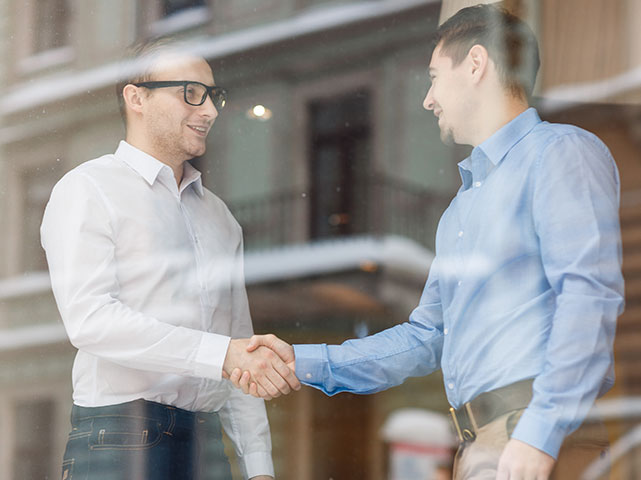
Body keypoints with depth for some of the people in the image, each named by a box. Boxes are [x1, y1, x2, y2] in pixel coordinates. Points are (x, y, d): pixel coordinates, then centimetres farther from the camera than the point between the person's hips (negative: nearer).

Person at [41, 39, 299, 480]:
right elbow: (90, 319, -15)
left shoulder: (218, 214, 20)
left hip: (207, 443, 6)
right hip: (119, 442, -6)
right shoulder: (87, 190, -1)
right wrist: (224, 353, -21)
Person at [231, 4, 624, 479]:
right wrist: (303, 362, 17)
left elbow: (591, 293, -15)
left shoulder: (561, 152, -2)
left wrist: (539, 435, -22)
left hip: (546, 439, -8)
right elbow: (426, 338, 27)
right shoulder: (461, 208, 26)